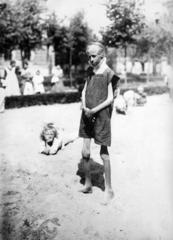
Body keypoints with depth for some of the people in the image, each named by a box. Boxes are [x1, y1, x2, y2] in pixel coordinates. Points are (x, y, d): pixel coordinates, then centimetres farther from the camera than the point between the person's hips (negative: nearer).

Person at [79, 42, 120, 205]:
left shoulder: (109, 74, -9)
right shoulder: (90, 70, 10)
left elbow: (110, 98, -10)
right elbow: (84, 91, 12)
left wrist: (94, 110, -17)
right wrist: (84, 106, -5)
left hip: (101, 115, -5)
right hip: (87, 115, 6)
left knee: (104, 153, 2)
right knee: (85, 152, 7)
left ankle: (109, 190, 16)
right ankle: (88, 185, 25)